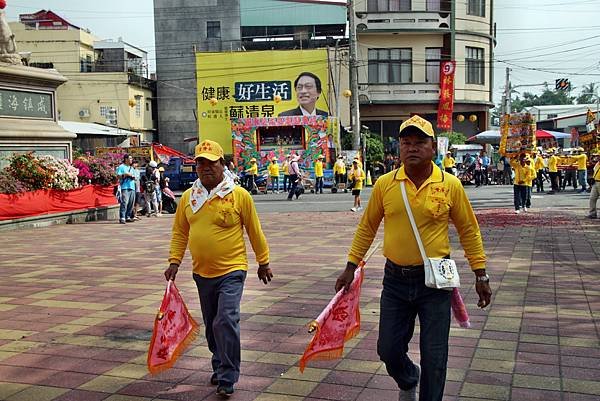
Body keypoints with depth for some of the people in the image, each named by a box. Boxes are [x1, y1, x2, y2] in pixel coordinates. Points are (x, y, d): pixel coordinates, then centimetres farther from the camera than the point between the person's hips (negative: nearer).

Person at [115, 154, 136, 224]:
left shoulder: (131, 168, 23)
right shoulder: (121, 167, 2)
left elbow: (134, 177, 23)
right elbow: (118, 176, -6)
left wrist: (132, 176, 2)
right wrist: (125, 175, -14)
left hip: (132, 187, 7)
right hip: (125, 187, -7)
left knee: (131, 203, 3)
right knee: (124, 202, -16)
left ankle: (128, 217, 10)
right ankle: (122, 218, -19)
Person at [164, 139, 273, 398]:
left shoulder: (239, 195, -8)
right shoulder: (188, 197, 4)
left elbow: (254, 231, -1)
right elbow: (180, 232, 12)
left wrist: (263, 262, 5)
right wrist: (174, 261, 4)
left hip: (231, 271, -5)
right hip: (202, 273, 5)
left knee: (226, 321, -16)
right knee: (211, 325, 17)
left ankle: (227, 378, -4)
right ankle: (220, 366, 37)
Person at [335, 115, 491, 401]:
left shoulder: (450, 185, -6)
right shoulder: (384, 184, -3)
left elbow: (468, 230, 3)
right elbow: (367, 227, 7)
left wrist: (480, 274, 3)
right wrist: (351, 267, 8)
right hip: (395, 280, 2)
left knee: (434, 356, 6)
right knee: (388, 350, 13)